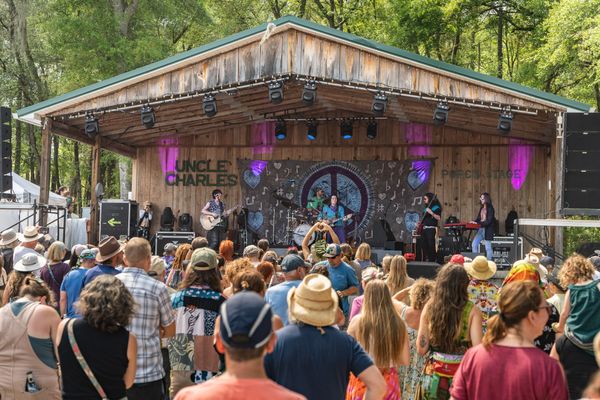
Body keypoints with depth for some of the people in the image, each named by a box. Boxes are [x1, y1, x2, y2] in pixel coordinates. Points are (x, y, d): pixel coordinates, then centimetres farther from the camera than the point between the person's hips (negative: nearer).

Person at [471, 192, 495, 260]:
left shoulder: (490, 208, -8)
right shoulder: (481, 208, 14)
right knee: (474, 244, 1)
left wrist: (478, 223, -23)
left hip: (487, 230, -8)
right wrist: (474, 222, -5)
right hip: (480, 229, 8)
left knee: (488, 247, -3)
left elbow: (489, 221, -15)